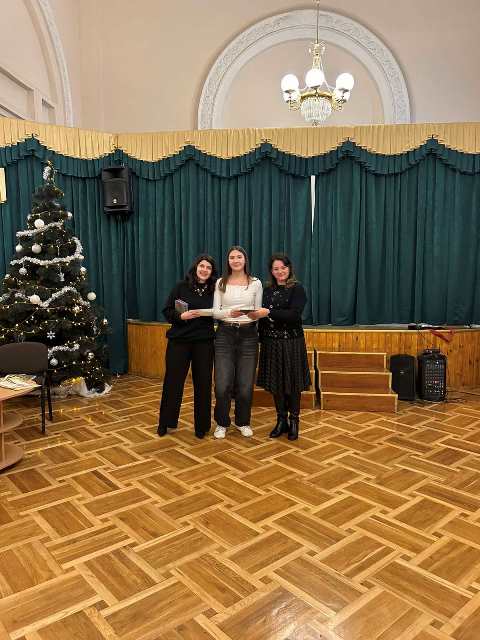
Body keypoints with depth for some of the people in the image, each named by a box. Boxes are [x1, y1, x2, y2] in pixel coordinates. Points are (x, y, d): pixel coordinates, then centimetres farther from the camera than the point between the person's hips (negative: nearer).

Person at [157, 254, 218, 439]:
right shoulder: (181, 287, 1)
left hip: (204, 342, 1)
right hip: (179, 340, -1)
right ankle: (165, 422, 21)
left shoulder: (214, 290, 4)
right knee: (172, 381, 4)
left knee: (203, 383, 5)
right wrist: (182, 316, -16)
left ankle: (201, 425, 20)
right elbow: (167, 311, -1)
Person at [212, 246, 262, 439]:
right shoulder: (220, 283, 4)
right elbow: (215, 312, 0)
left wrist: (254, 315, -17)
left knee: (245, 385, 4)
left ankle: (243, 422, 27)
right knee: (222, 385, -3)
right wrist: (229, 313, -20)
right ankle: (222, 423, 20)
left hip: (248, 335, 0)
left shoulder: (255, 283, 4)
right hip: (225, 334, 0)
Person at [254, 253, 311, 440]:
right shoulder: (267, 290, 10)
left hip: (291, 341, -4)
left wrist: (269, 313, -25)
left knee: (292, 382, 4)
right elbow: (263, 316, 13)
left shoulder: (297, 288, -5)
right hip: (271, 341, 5)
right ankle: (281, 421, 22)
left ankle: (294, 421, 20)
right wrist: (261, 339, 8)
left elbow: (294, 314, -18)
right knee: (275, 382, 9)